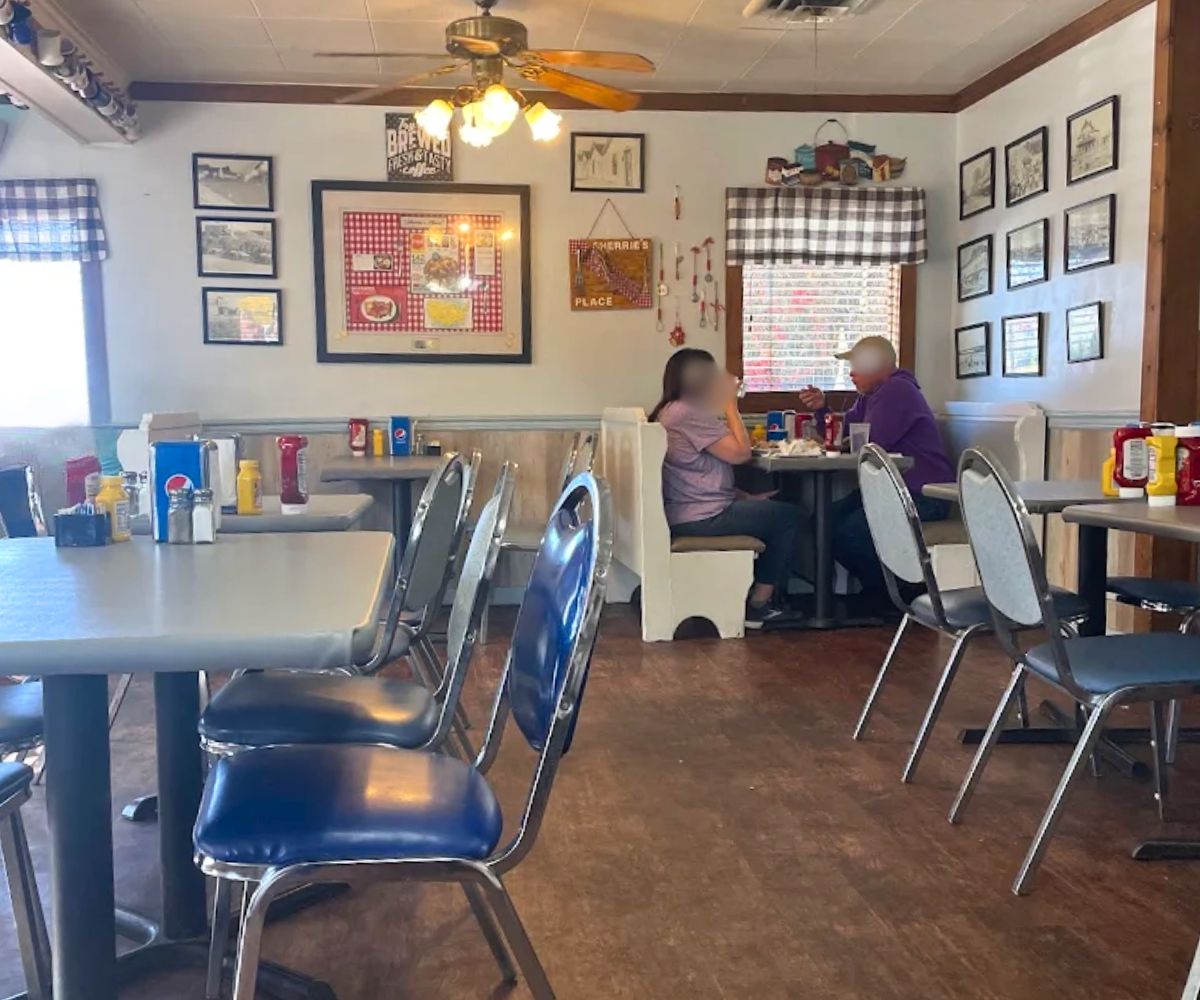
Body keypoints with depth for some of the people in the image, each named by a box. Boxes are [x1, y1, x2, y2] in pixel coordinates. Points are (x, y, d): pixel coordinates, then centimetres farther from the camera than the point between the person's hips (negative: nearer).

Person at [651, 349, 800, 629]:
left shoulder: (671, 411, 15)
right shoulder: (690, 414, -18)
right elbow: (741, 452, -18)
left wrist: (745, 497, 11)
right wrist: (730, 404, -8)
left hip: (681, 515, 11)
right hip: (701, 519, -10)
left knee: (772, 511, 23)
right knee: (786, 516, 3)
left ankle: (758, 600, 22)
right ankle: (759, 604, 9)